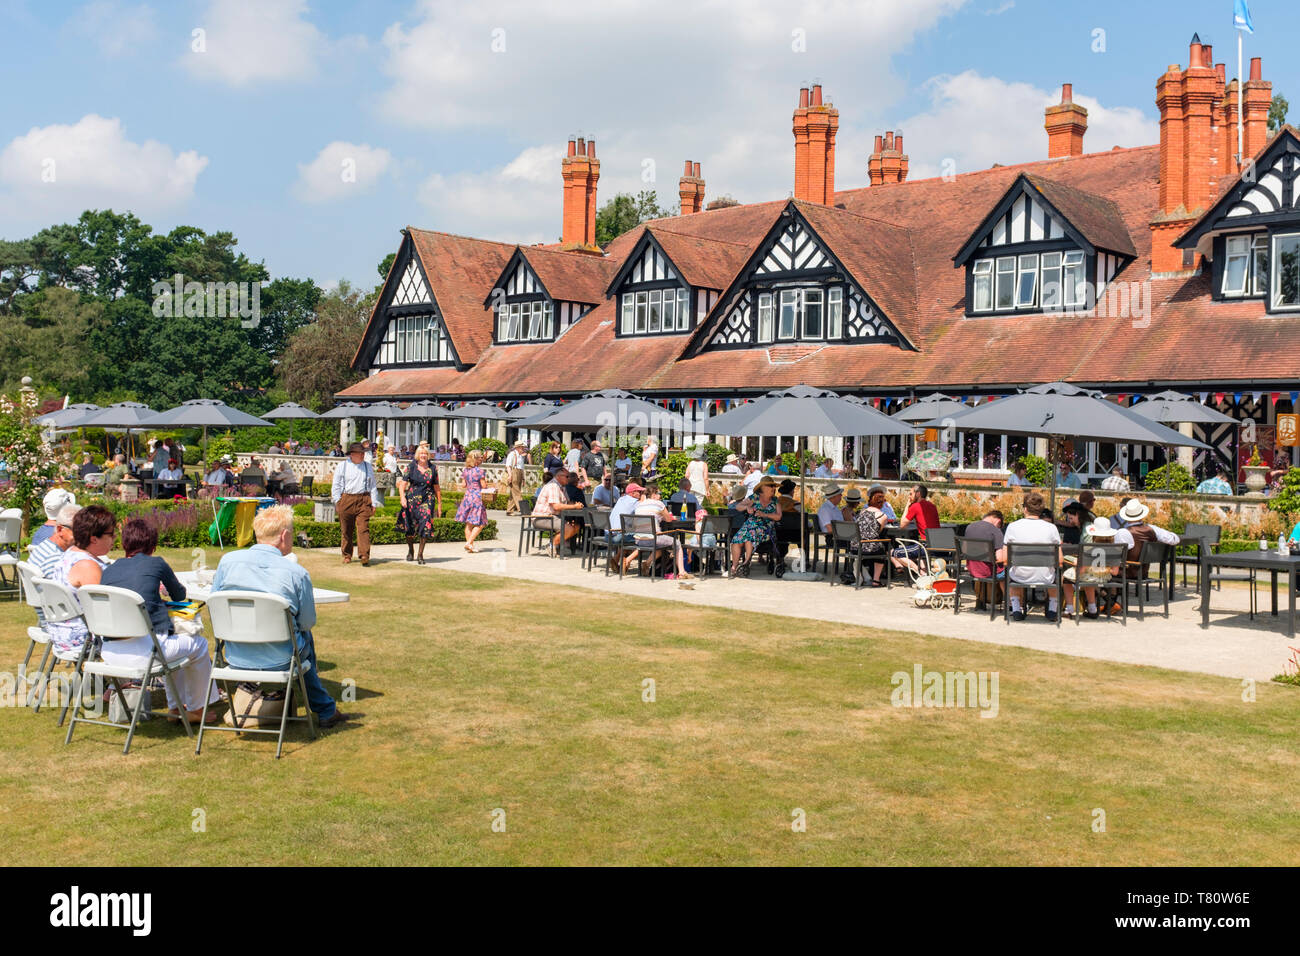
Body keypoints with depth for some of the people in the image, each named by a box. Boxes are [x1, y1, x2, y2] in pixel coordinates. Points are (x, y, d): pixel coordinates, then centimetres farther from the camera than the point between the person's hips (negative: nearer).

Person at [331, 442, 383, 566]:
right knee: (346, 530, 7)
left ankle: (364, 556, -16)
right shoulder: (342, 466, 6)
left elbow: (373, 485, 14)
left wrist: (374, 503, 8)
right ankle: (347, 556, 21)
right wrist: (337, 501, 1)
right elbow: (336, 486, 9)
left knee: (363, 529, -11)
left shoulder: (368, 467, 12)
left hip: (363, 501, 0)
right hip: (346, 500, 0)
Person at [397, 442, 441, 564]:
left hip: (427, 500, 0)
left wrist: (439, 504, 11)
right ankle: (410, 551, 33)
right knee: (409, 527, 8)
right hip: (411, 499, 0)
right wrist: (402, 497, -18)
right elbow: (402, 483, -3)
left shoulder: (433, 468, 6)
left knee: (425, 525, -12)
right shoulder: (411, 467, 2)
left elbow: (436, 487, 11)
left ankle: (420, 554, -2)